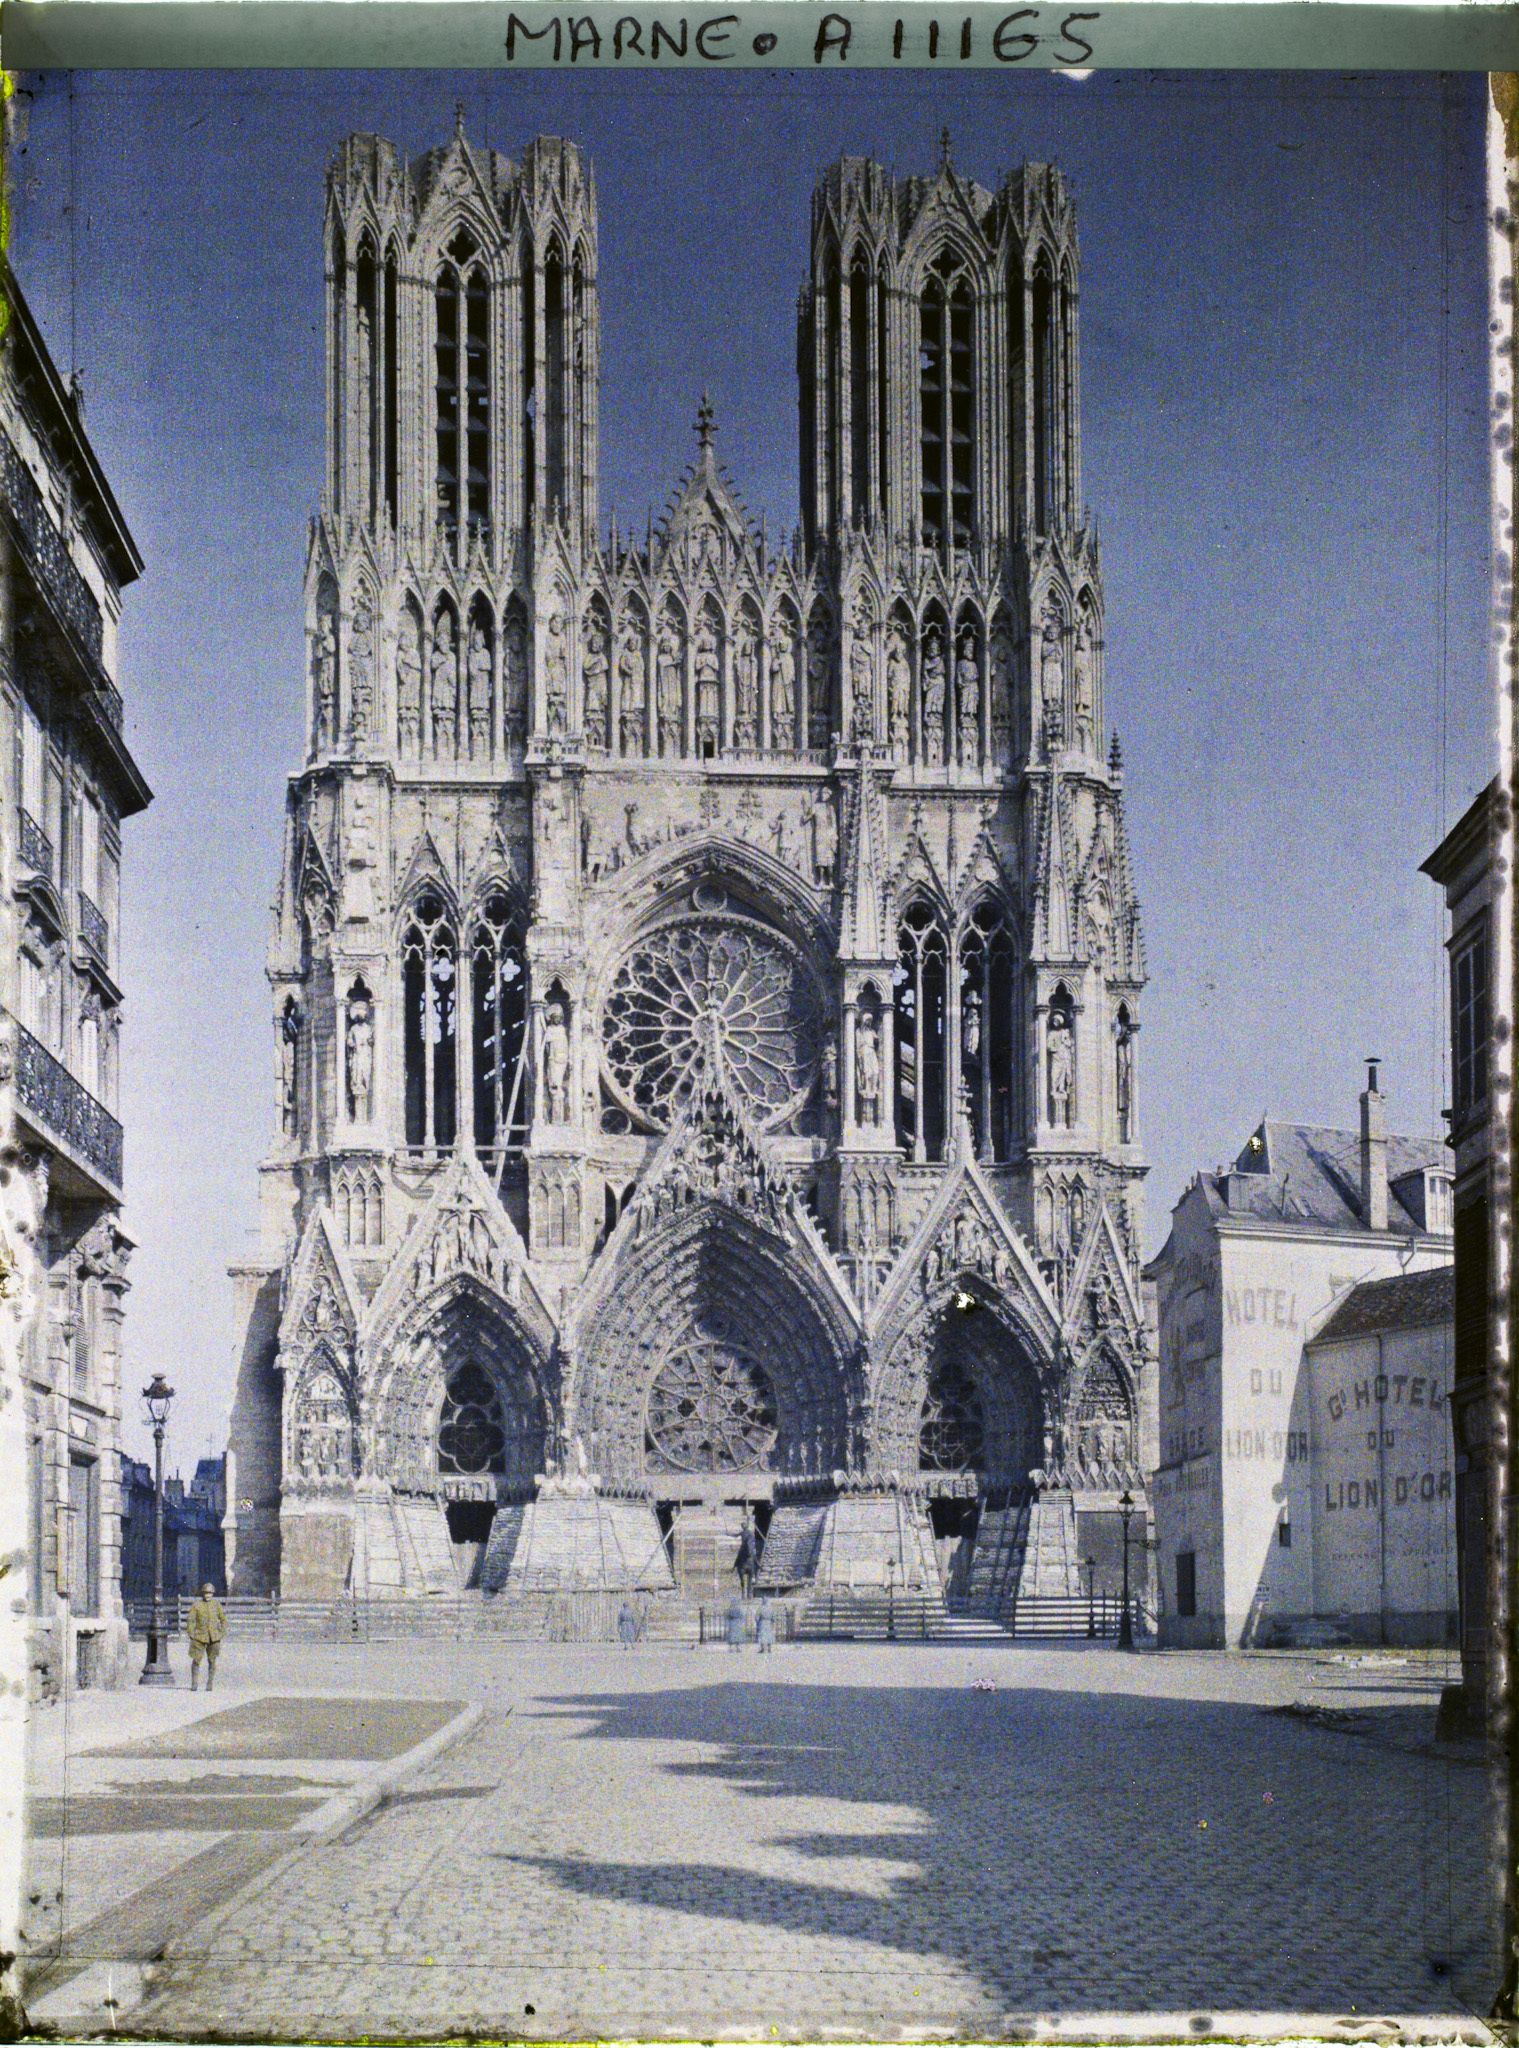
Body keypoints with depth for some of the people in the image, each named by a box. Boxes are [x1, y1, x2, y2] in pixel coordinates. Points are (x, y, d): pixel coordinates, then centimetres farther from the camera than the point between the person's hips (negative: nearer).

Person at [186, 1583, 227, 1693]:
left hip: (214, 1638, 2)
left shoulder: (216, 1603, 7)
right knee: (196, 1660, -3)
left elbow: (223, 1619, 13)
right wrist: (191, 1635, -8)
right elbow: (190, 1620, -2)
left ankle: (210, 1684, 12)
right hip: (199, 1637, -2)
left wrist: (222, 1633, 3)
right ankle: (194, 1683, 6)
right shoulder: (196, 1605, 0)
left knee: (212, 1661, 4)